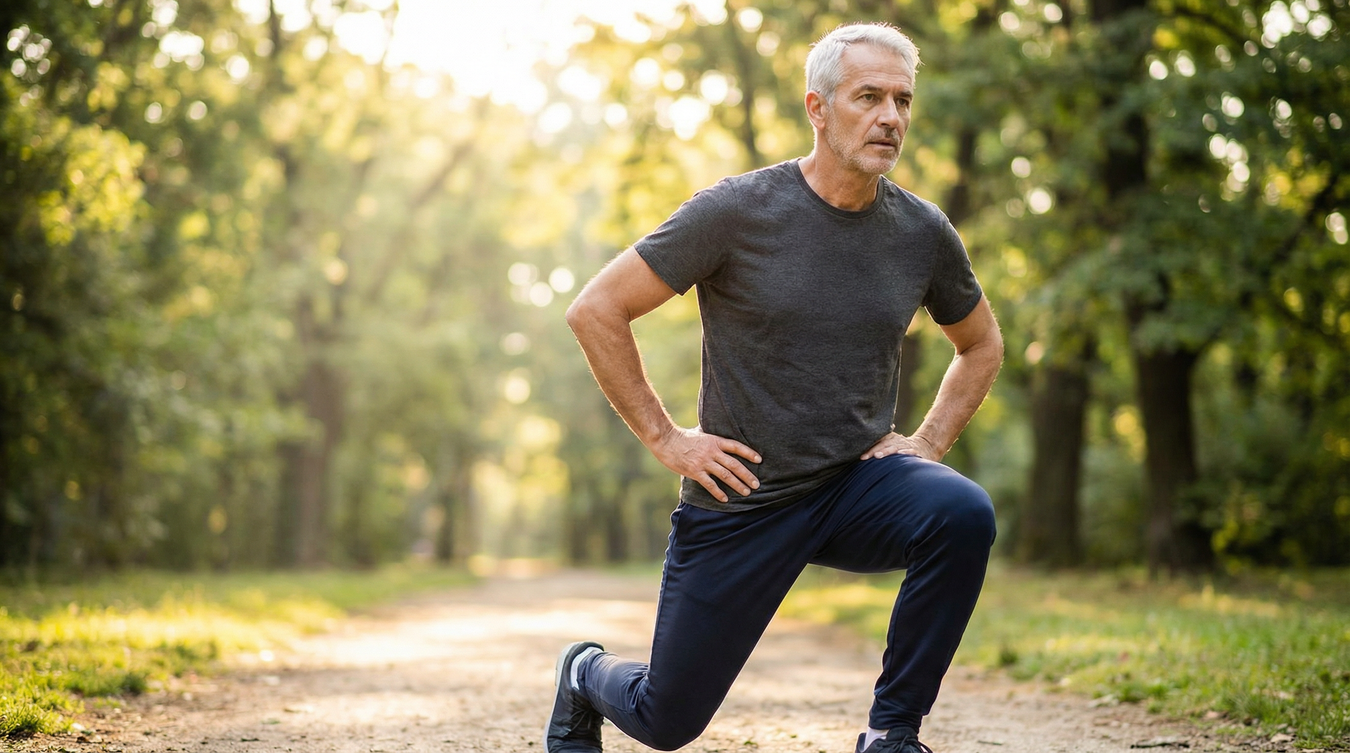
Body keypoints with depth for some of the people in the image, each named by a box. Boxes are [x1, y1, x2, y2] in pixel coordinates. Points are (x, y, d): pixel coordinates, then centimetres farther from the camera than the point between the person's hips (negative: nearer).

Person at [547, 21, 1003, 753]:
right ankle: (586, 678, 43)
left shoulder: (923, 233, -2)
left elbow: (981, 345, 17)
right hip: (743, 496, -2)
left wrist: (927, 444, 3)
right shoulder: (736, 212, -13)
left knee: (964, 514, -30)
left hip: (860, 480, 3)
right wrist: (664, 437, -10)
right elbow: (595, 310, -9)